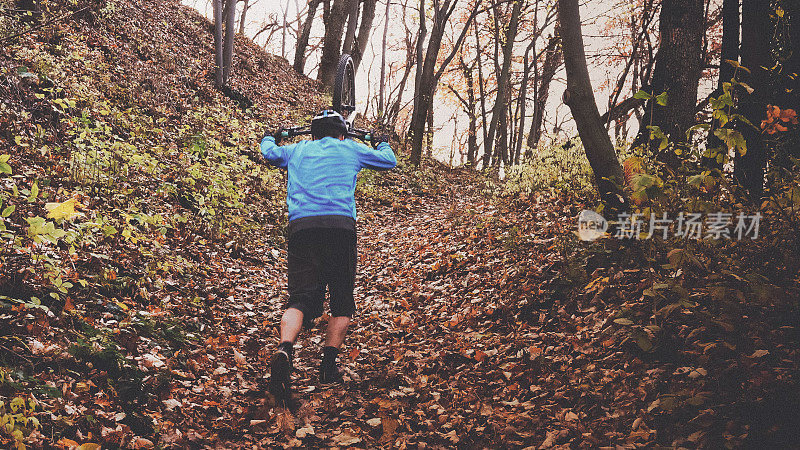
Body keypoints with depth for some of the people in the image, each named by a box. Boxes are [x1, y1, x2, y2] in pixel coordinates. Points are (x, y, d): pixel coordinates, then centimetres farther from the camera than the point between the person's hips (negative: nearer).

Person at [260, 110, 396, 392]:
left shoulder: (297, 150, 23)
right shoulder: (349, 149, 19)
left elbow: (269, 153, 43)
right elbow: (389, 161, 32)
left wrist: (269, 139, 66)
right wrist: (382, 144, 55)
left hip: (300, 227, 2)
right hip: (340, 225, -2)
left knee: (300, 297, 0)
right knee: (342, 300, 10)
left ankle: (285, 349, -26)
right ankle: (329, 364, 2)